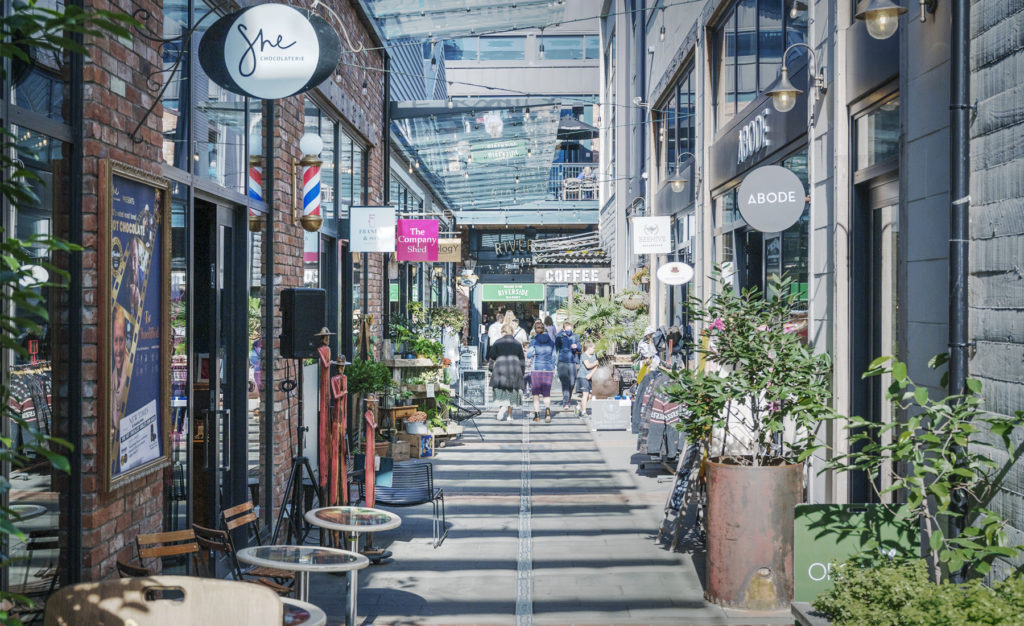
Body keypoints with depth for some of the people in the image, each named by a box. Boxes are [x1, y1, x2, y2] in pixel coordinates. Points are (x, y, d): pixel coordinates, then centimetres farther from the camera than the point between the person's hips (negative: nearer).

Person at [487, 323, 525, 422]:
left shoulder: (497, 343, 2)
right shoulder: (518, 344, 9)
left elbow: (491, 358, 2)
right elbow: (522, 360, 11)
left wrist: (492, 370, 12)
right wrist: (522, 373, 16)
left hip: (500, 369, -2)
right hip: (515, 371, 2)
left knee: (501, 392, 4)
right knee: (512, 392, 11)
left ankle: (502, 406, -25)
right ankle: (509, 415, 11)